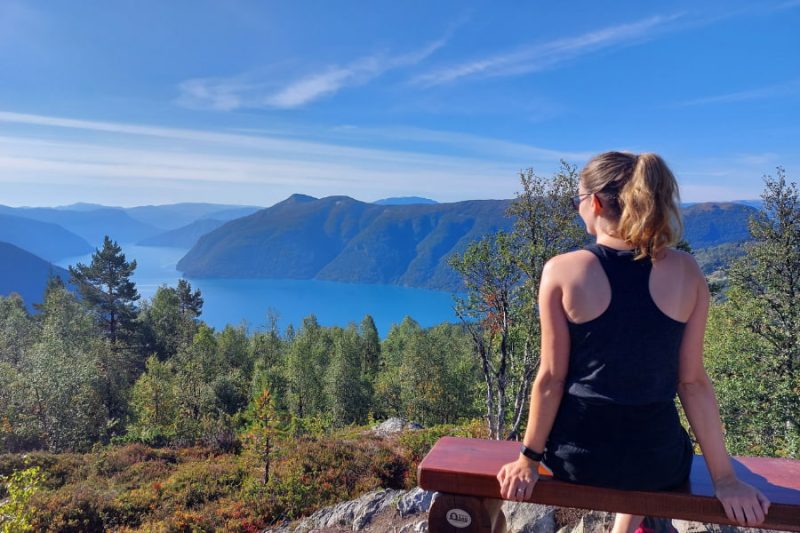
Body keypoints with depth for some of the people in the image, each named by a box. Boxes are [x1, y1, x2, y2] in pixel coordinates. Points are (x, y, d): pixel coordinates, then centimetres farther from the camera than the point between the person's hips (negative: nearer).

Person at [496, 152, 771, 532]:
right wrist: (725, 478, 3)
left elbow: (551, 378, -13)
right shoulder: (685, 270, -9)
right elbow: (693, 382, -6)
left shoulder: (563, 271, -16)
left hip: (578, 457, -1)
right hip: (661, 461, 2)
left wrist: (529, 459, -1)